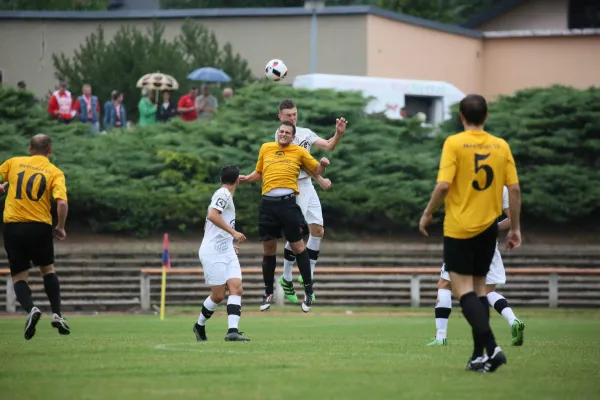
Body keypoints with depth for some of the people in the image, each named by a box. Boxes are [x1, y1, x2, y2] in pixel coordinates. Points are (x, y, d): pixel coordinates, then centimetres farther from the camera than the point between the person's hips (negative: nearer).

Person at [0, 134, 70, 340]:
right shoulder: (55, 172, 1)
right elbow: (62, 203, -12)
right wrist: (60, 228, 2)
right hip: (40, 226, 0)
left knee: (19, 276, 9)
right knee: (48, 269, 23)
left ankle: (31, 308, -18)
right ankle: (56, 314, 13)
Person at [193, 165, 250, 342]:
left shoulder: (225, 195, 20)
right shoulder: (223, 194, -8)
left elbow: (207, 225, 28)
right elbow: (212, 215, -26)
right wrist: (233, 232, -26)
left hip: (227, 252, 9)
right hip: (213, 253, -9)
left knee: (236, 288, -10)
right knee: (218, 295, -4)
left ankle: (232, 331, -21)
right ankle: (200, 326, 20)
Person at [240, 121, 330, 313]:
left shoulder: (299, 151, 7)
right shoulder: (266, 148, 14)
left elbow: (317, 170, 11)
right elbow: (259, 173, 24)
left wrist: (323, 165, -11)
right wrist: (246, 178, 5)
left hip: (288, 202, -3)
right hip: (268, 202, 3)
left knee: (297, 246, -1)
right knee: (268, 249, 8)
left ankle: (308, 290, 9)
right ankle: (268, 293, 19)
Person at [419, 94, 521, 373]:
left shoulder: (454, 143, -10)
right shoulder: (501, 146, 2)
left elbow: (444, 185, -17)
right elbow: (514, 189, 1)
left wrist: (427, 214, -2)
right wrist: (515, 228, 10)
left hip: (459, 228, -5)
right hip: (488, 227, 5)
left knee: (463, 288, -3)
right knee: (479, 287, 15)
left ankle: (491, 347, -20)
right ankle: (479, 355, 14)